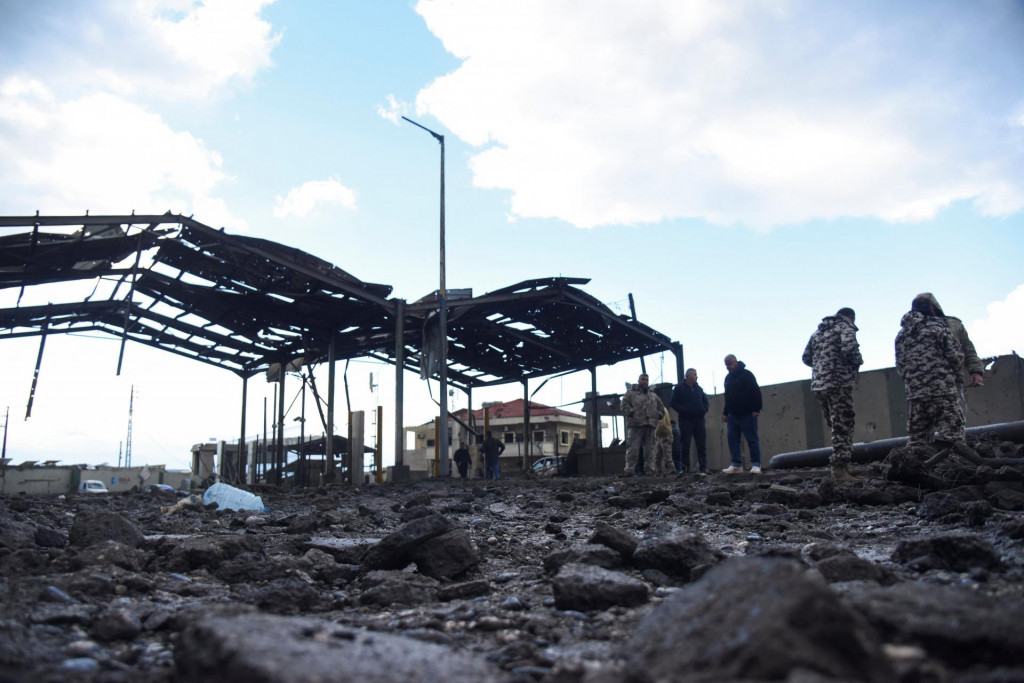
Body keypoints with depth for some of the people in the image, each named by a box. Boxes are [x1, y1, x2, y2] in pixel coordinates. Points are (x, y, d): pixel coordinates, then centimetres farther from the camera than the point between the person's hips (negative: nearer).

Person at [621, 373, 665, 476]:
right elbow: (624, 405, -1)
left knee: (649, 448, 3)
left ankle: (649, 469, 6)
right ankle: (629, 469, -10)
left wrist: (658, 416, 11)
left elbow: (661, 408, 29)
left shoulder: (653, 395, 24)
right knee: (633, 448, -10)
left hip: (650, 425, 5)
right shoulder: (631, 393, 9)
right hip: (635, 425, -5)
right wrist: (631, 413, -13)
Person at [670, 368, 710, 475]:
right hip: (685, 421, -4)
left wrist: (704, 410, -1)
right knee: (685, 446, -3)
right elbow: (673, 402, -3)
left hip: (699, 420, 4)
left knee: (702, 445, 0)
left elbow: (706, 402, 21)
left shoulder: (699, 388, 18)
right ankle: (684, 469, 1)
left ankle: (703, 468, 2)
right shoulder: (679, 388, 4)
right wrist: (683, 410, -16)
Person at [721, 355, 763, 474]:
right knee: (732, 440, 2)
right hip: (733, 415, 7)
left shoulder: (746, 374, -6)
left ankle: (756, 465, -2)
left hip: (747, 414, -7)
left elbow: (756, 392, -11)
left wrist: (756, 409, -18)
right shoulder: (728, 378, 16)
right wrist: (725, 413, 19)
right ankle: (736, 465, 5)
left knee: (752, 439, -4)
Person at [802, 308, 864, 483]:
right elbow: (849, 348, -18)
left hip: (818, 384, 7)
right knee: (843, 427, -5)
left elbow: (806, 357, 19)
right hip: (839, 383, -7)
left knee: (836, 426, 14)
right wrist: (858, 362, 0)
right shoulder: (846, 327, 0)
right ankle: (840, 468, -9)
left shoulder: (819, 331, 22)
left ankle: (843, 464, 13)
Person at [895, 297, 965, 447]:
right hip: (942, 390, -5)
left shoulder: (901, 334, 14)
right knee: (953, 435, -4)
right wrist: (953, 374, 13)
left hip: (914, 395, 5)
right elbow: (956, 355, -4)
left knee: (917, 439, 10)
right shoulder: (937, 326, 0)